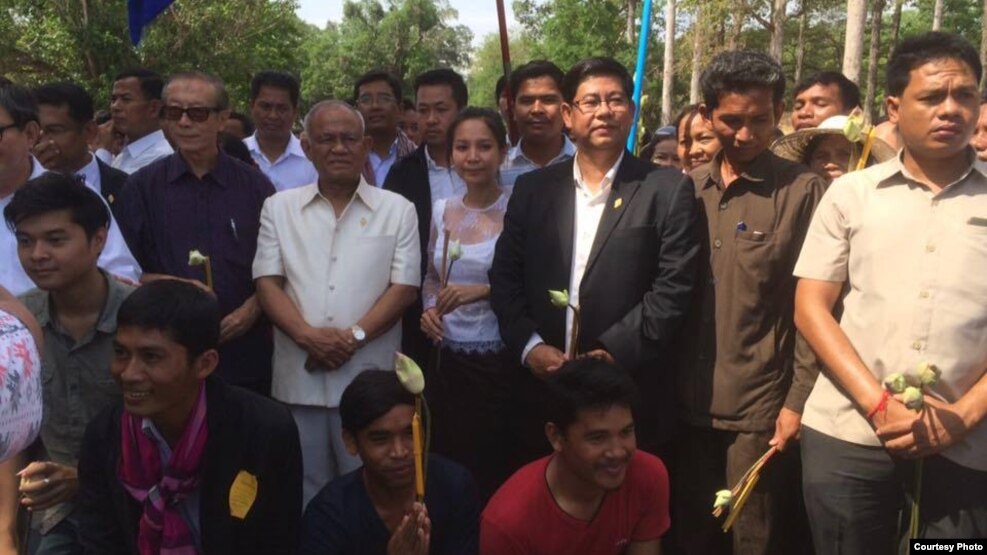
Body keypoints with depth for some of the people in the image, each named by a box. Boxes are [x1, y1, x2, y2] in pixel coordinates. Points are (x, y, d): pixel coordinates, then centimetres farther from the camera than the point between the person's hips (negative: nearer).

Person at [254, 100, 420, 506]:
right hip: (298, 378, 2)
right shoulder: (279, 208, 9)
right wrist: (307, 335, -14)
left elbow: (404, 287, -1)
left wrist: (354, 337, -13)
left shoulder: (397, 209, 5)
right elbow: (267, 282, 2)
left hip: (369, 380, -1)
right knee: (303, 494, 13)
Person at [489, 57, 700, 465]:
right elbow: (505, 277, 7)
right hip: (540, 391, 3)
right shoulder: (532, 188, 8)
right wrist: (529, 346, -7)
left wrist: (613, 352, -16)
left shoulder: (667, 190, -2)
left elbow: (672, 288, -7)